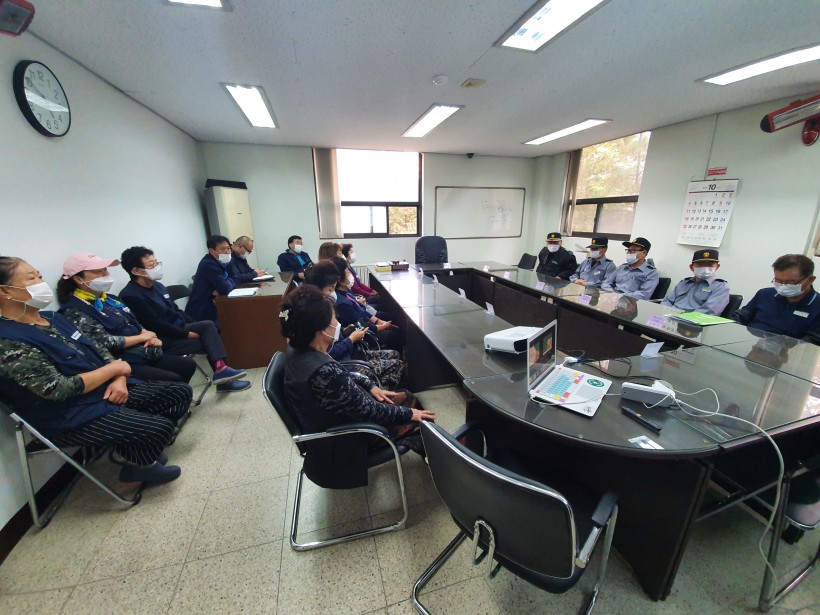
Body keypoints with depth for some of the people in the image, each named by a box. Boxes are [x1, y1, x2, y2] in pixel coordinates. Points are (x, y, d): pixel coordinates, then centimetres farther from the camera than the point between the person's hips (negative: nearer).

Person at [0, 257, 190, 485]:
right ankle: (137, 466, 10)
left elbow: (97, 350, 10)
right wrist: (114, 368, -12)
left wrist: (119, 379, -8)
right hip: (73, 417, -8)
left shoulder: (53, 318, 9)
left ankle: (134, 446, 16)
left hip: (109, 390, 8)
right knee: (161, 427, -24)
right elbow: (59, 389, -22)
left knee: (181, 393, 0)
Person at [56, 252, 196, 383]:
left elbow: (134, 324, 17)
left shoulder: (110, 298, 14)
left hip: (145, 354, 8)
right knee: (175, 381, -22)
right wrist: (142, 337, -9)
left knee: (189, 365, 3)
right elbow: (106, 343, -20)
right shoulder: (75, 312, -12)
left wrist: (151, 337, -3)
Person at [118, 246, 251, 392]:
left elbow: (176, 311, 14)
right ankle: (223, 378, -1)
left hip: (177, 329, 8)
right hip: (162, 341, -8)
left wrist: (197, 326, 5)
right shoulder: (131, 296, -18)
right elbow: (157, 326, -20)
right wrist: (188, 334, -17)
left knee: (208, 325, -13)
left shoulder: (157, 286, 9)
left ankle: (221, 369, -19)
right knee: (208, 340, -14)